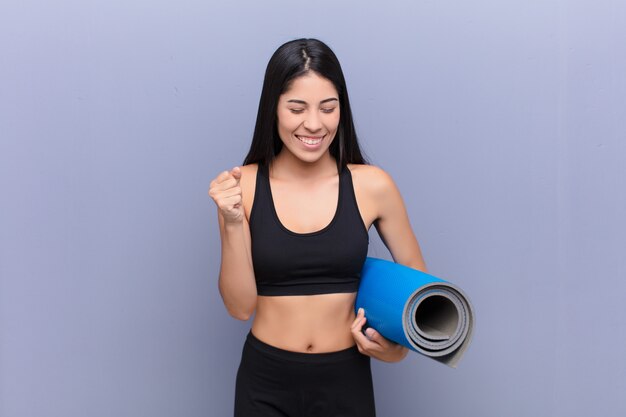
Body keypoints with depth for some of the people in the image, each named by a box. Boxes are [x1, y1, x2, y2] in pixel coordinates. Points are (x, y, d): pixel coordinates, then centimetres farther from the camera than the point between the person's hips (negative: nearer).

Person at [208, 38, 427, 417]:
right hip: (265, 384, 0)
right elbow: (241, 306, -8)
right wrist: (232, 223, -20)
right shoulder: (242, 186, -9)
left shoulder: (372, 185, -9)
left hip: (347, 381, 1)